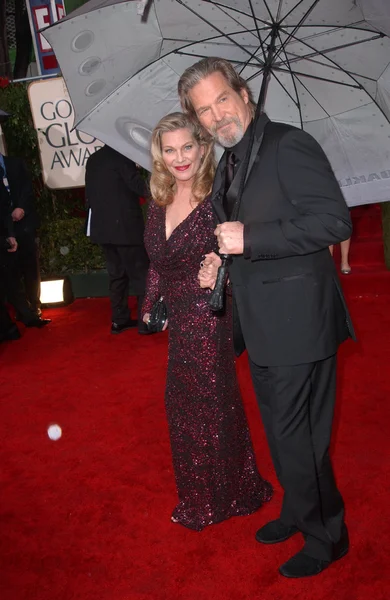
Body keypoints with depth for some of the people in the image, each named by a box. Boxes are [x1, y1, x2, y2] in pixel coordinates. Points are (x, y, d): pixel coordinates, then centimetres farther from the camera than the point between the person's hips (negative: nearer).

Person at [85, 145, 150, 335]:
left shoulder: (93, 159, 12)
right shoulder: (121, 156, -11)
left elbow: (89, 193, 15)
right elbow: (137, 185, -14)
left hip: (102, 227, 8)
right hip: (125, 226, -7)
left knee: (116, 274, 14)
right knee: (140, 274, 0)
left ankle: (119, 320, 17)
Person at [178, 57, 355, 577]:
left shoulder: (289, 144, -13)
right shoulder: (229, 165, 14)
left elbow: (335, 221, -23)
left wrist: (250, 239, -23)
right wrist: (224, 259, 7)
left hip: (297, 323, -9)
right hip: (262, 326, 9)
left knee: (297, 435, 2)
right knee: (280, 430, 21)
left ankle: (326, 534, 24)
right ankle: (299, 511, 42)